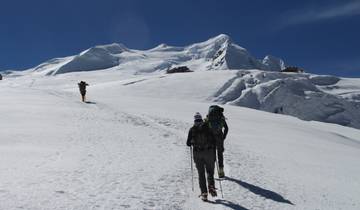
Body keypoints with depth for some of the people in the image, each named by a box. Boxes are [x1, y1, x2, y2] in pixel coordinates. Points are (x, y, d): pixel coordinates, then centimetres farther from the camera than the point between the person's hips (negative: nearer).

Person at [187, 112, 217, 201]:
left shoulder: (192, 130, 1)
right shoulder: (208, 128, 2)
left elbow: (188, 143, 3)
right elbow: (213, 141, -1)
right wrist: (214, 155, 6)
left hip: (197, 154, 0)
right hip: (209, 152, 0)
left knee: (201, 174, 8)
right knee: (210, 171, 14)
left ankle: (204, 193, 3)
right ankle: (211, 187, -4)